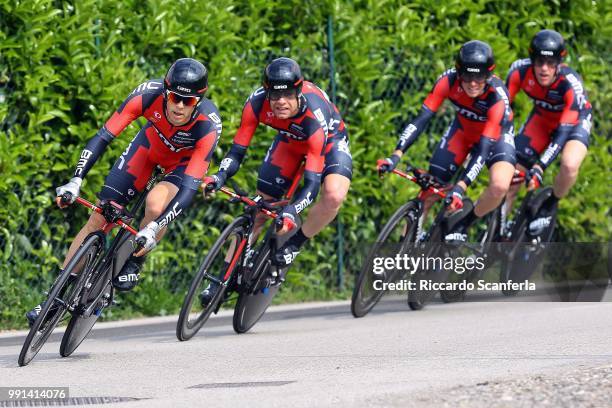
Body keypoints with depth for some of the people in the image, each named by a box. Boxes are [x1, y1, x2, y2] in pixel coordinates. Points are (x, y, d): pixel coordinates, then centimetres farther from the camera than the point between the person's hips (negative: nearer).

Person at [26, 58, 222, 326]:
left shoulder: (209, 126, -38)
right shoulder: (148, 95, -34)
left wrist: (153, 229, -47)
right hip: (150, 144, 2)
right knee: (99, 217, -4)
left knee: (156, 204, -33)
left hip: (185, 162, -2)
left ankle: (134, 262, -5)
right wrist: (76, 180, -40)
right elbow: (104, 135, -30)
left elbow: (189, 188, -39)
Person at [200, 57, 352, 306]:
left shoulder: (315, 115, -41)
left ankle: (294, 244, -7)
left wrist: (291, 212, -56)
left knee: (334, 196, -33)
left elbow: (311, 183, -41)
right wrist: (220, 177, -46)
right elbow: (237, 152, -26)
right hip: (290, 140, 4)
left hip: (329, 139, -4)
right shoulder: (257, 103, -33)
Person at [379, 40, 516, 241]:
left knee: (500, 185, -29)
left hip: (495, 134, -4)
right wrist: (396, 155, -43)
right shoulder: (448, 80, -31)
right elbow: (422, 117, -31)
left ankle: (462, 226, -5)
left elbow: (484, 148, -40)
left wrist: (460, 187, -50)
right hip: (463, 129, 4)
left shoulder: (498, 96, -38)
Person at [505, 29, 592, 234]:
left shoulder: (571, 83, -37)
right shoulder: (520, 70, -29)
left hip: (575, 119, -3)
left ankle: (549, 207, -5)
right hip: (542, 117, 3)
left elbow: (563, 133, -38)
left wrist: (539, 167, -45)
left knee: (570, 164, -33)